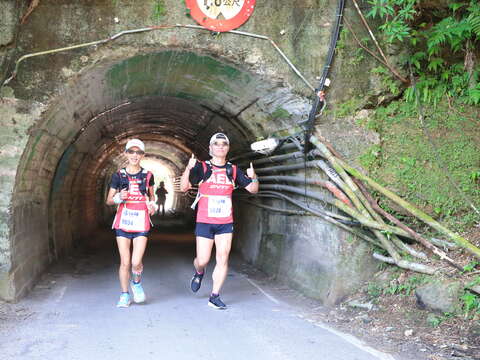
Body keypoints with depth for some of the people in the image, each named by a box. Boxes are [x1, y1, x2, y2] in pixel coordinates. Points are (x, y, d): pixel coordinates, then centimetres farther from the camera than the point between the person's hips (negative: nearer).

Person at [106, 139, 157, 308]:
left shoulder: (148, 176, 5)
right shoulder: (118, 176, 3)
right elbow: (109, 200, 6)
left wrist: (152, 204, 1)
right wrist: (119, 198, -15)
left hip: (141, 223, 0)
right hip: (123, 222, 0)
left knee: (136, 262, -9)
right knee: (125, 262, 0)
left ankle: (136, 283, 22)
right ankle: (124, 295, 15)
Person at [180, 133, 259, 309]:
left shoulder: (233, 170, 7)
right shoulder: (202, 167, -1)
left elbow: (253, 189, 9)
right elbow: (184, 187, -8)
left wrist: (253, 178, -13)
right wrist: (188, 168, -25)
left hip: (225, 223, 2)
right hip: (204, 222, -2)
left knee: (223, 259, -3)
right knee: (202, 260, 2)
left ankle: (214, 297, 6)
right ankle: (199, 273, 38)